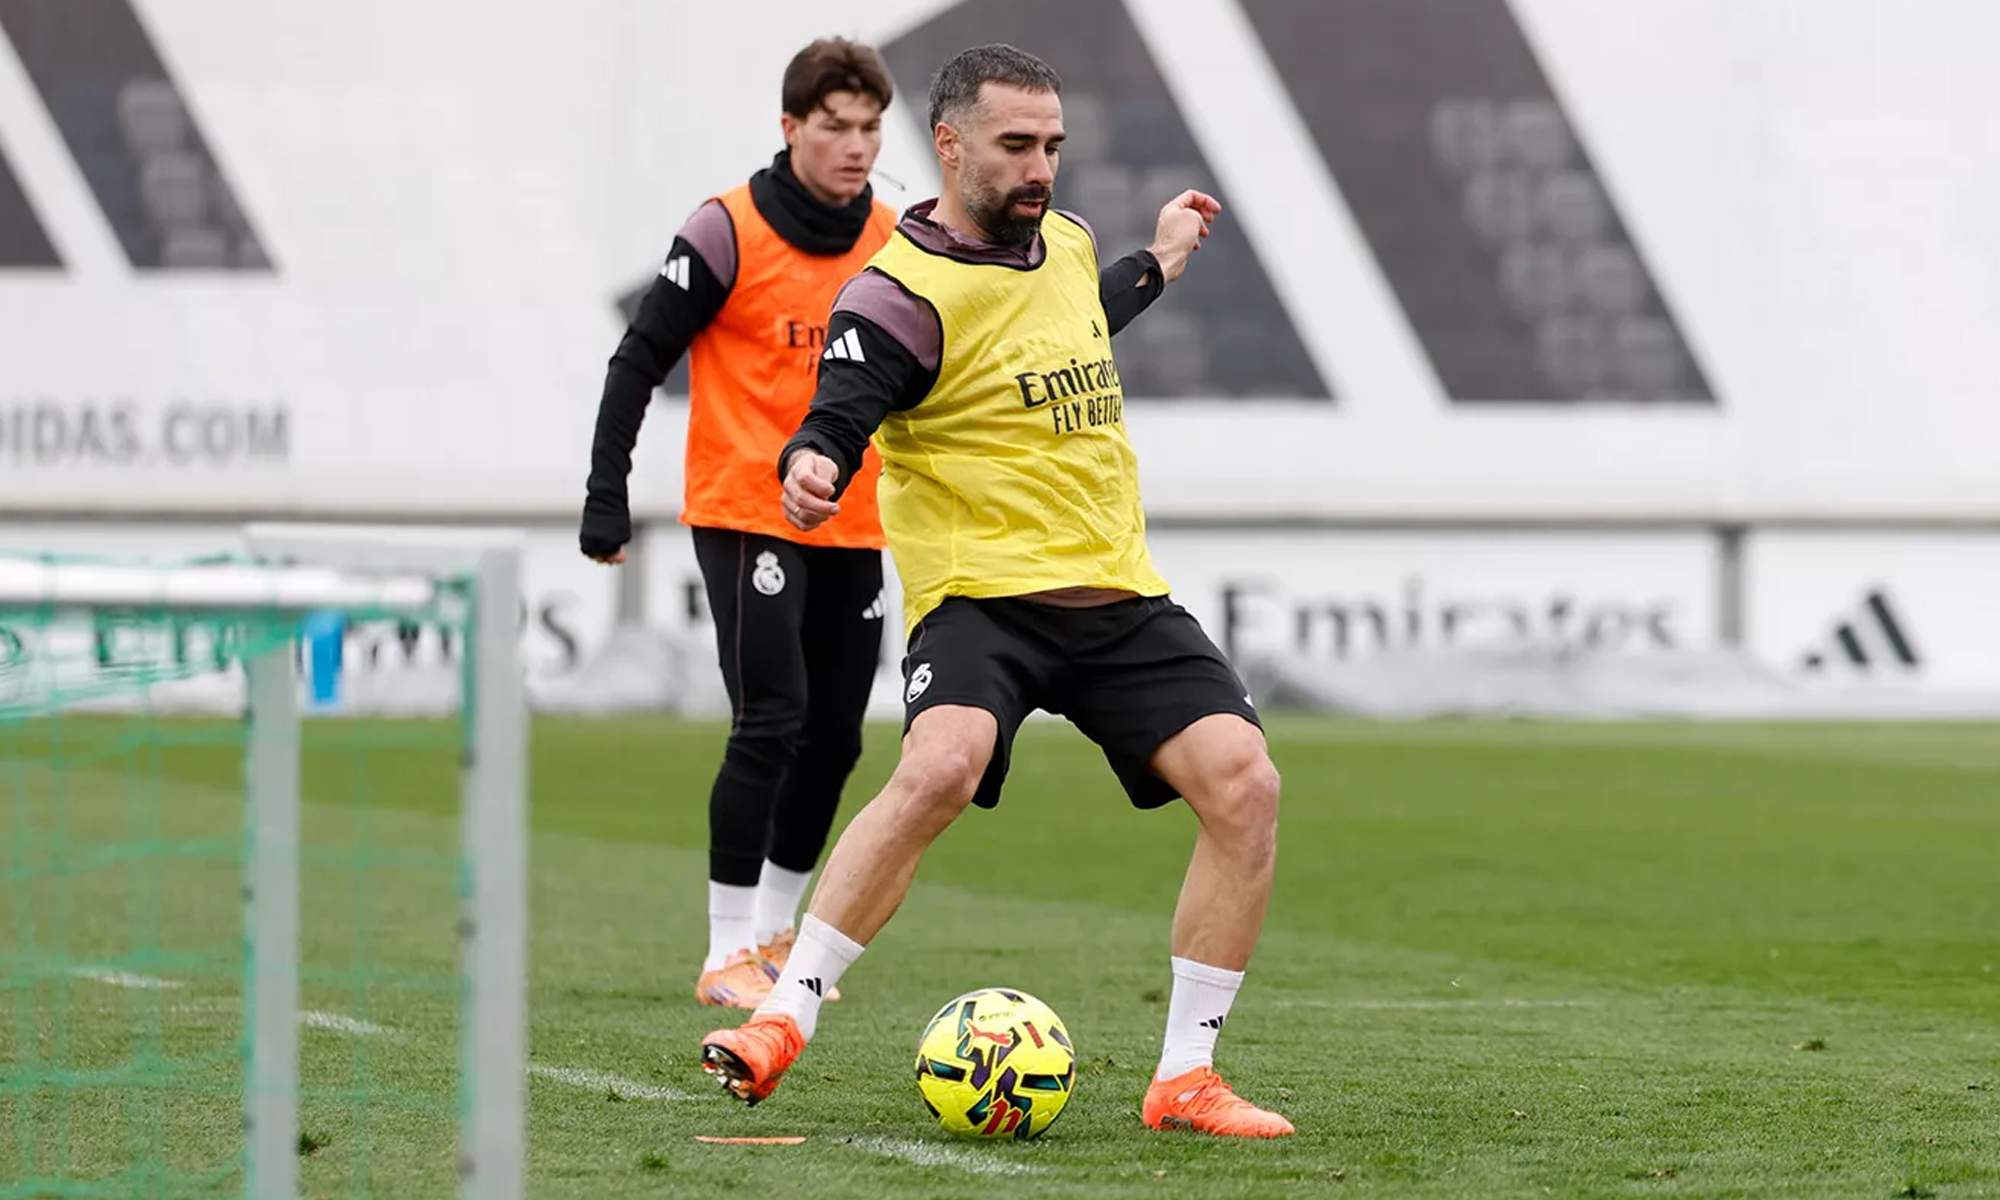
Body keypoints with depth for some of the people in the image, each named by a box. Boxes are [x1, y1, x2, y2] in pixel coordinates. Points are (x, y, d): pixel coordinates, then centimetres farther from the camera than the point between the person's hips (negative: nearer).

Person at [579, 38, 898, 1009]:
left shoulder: (896, 243, 6)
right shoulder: (729, 232, -10)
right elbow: (639, 362, -7)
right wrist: (606, 498, -11)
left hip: (852, 529, 6)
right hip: (745, 516, -6)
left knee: (834, 737, 8)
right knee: (771, 720, -14)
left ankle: (774, 934, 25)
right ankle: (728, 957, -8)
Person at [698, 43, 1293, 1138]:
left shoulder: (1067, 242, 13)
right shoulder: (902, 292, -10)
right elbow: (837, 421, -19)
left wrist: (1157, 263, 43)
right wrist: (811, 471, -41)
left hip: (1116, 593, 7)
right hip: (979, 592, -7)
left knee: (1242, 783, -12)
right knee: (943, 767, -35)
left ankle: (1185, 1079, -2)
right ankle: (782, 1023, -22)